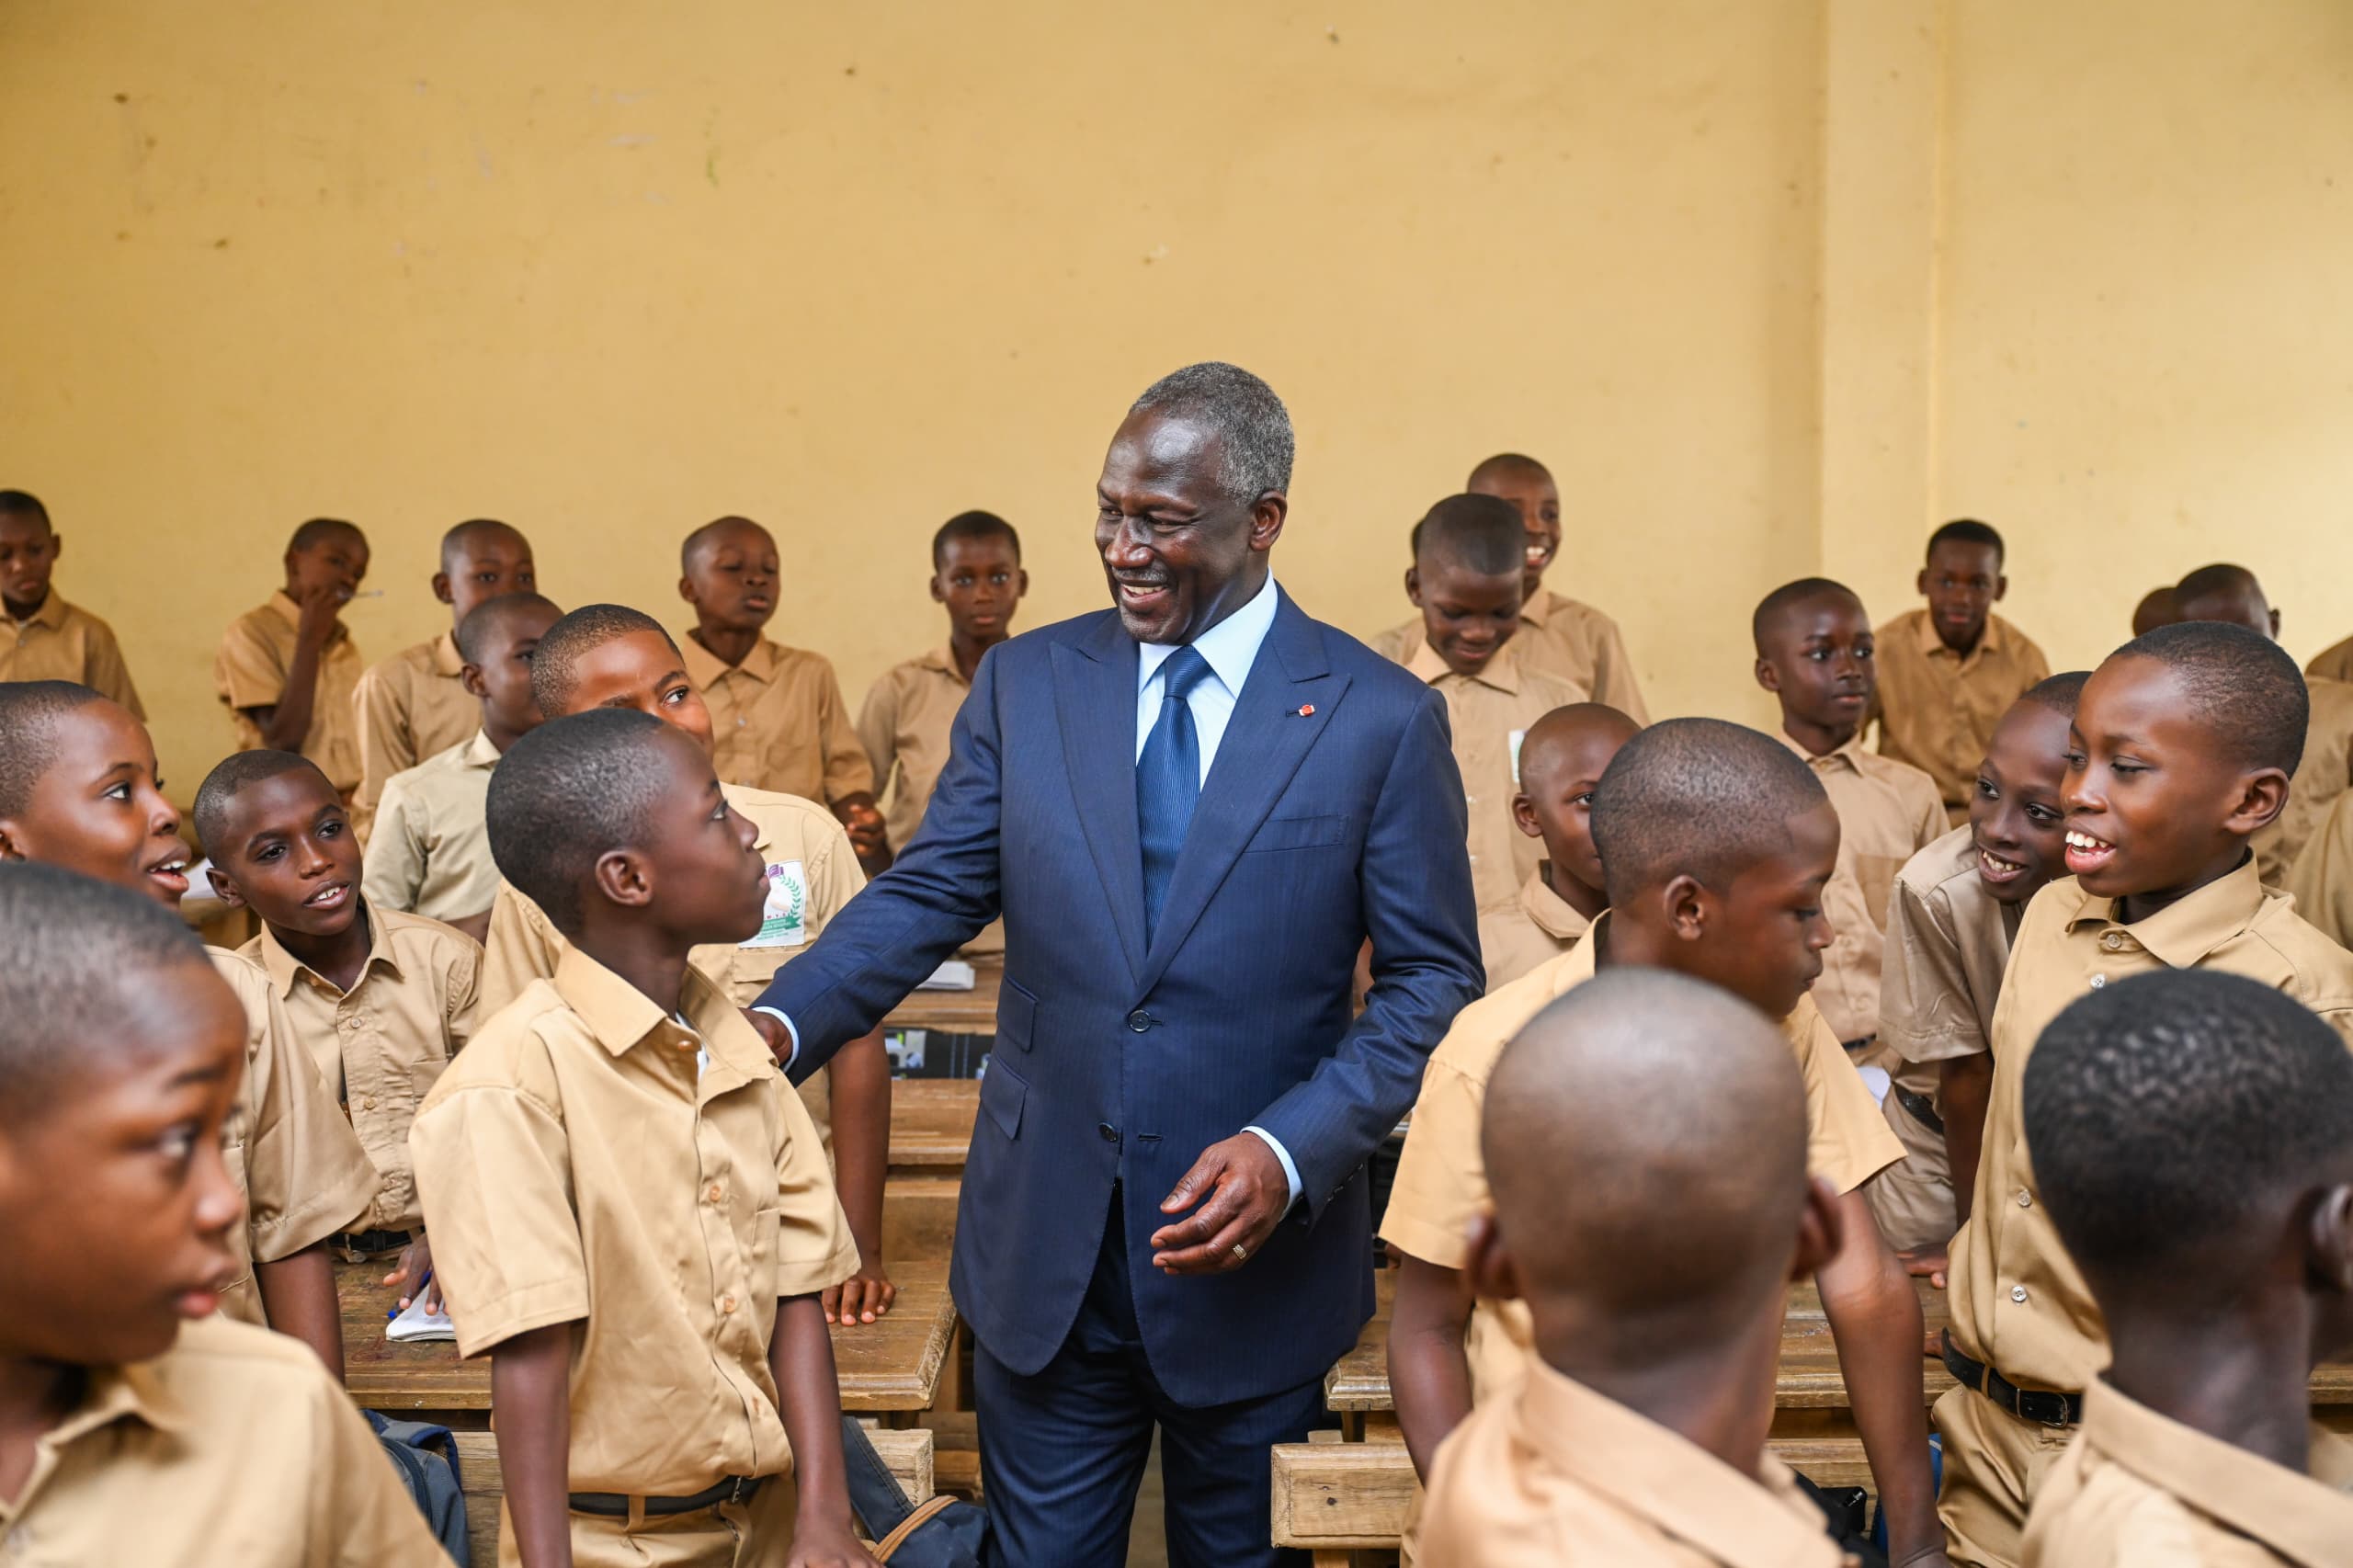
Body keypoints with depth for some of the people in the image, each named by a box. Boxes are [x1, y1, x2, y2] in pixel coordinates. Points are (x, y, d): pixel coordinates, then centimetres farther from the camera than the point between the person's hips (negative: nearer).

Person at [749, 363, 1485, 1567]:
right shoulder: (1026, 683, 2)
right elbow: (928, 893, 2)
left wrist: (1292, 1152, -18)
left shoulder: (1380, 719, -7)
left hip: (1252, 1256, -2)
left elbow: (1432, 981, -5)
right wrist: (778, 1025, -15)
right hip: (1043, 1251, 2)